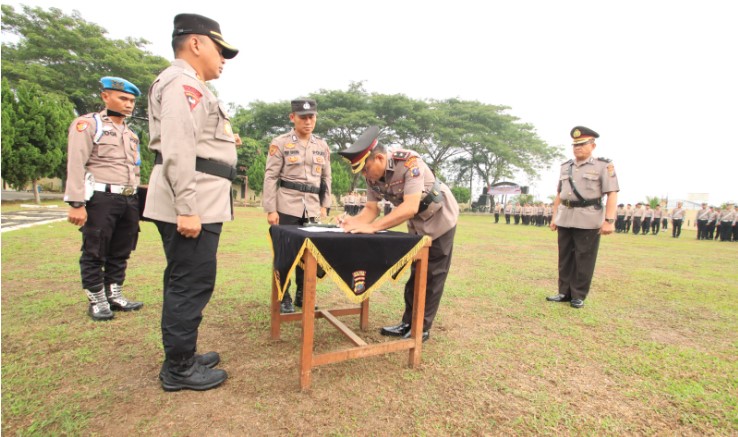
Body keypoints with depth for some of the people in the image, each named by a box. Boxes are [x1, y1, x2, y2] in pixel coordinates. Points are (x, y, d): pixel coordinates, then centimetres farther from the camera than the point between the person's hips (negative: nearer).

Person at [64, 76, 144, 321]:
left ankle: (115, 296, 23)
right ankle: (97, 301, 14)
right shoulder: (87, 124, -1)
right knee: (95, 253, 3)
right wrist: (77, 203, -18)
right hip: (101, 199, -6)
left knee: (121, 253, 12)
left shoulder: (131, 134, 19)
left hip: (129, 200, 7)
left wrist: (135, 202, 17)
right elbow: (76, 166, -10)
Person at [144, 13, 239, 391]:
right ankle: (179, 369, 11)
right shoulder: (182, 82, -9)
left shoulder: (190, 86, 24)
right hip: (190, 206, -11)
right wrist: (186, 208, -25)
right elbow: (177, 150, -21)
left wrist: (222, 142, 21)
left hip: (198, 205, 11)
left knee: (185, 283, 16)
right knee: (192, 284, -3)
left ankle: (181, 357, 29)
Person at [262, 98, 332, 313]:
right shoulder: (280, 143, -1)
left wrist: (324, 206, 7)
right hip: (287, 207, -4)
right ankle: (284, 298, 17)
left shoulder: (322, 146, 11)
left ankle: (302, 295, 25)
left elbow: (326, 178, 14)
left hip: (312, 209, 4)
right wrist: (270, 209, -10)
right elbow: (270, 177, -5)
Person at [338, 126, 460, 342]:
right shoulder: (372, 176, -12)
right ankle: (408, 323, 24)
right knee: (415, 274, 13)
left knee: (432, 277, 0)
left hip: (439, 219, -7)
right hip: (416, 224, 7)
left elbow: (410, 207, -42)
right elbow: (371, 209, -10)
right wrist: (354, 221, -31)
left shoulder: (409, 162, -34)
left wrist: (372, 227, -44)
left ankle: (422, 329, 11)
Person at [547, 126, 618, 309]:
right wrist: (554, 217, 12)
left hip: (588, 220, -5)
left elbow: (612, 194, -9)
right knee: (565, 257, 9)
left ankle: (578, 295, 12)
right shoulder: (565, 166, 14)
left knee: (584, 259, 1)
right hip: (565, 219, 5)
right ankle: (564, 292, 18)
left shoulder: (603, 165, -1)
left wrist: (609, 220, -17)